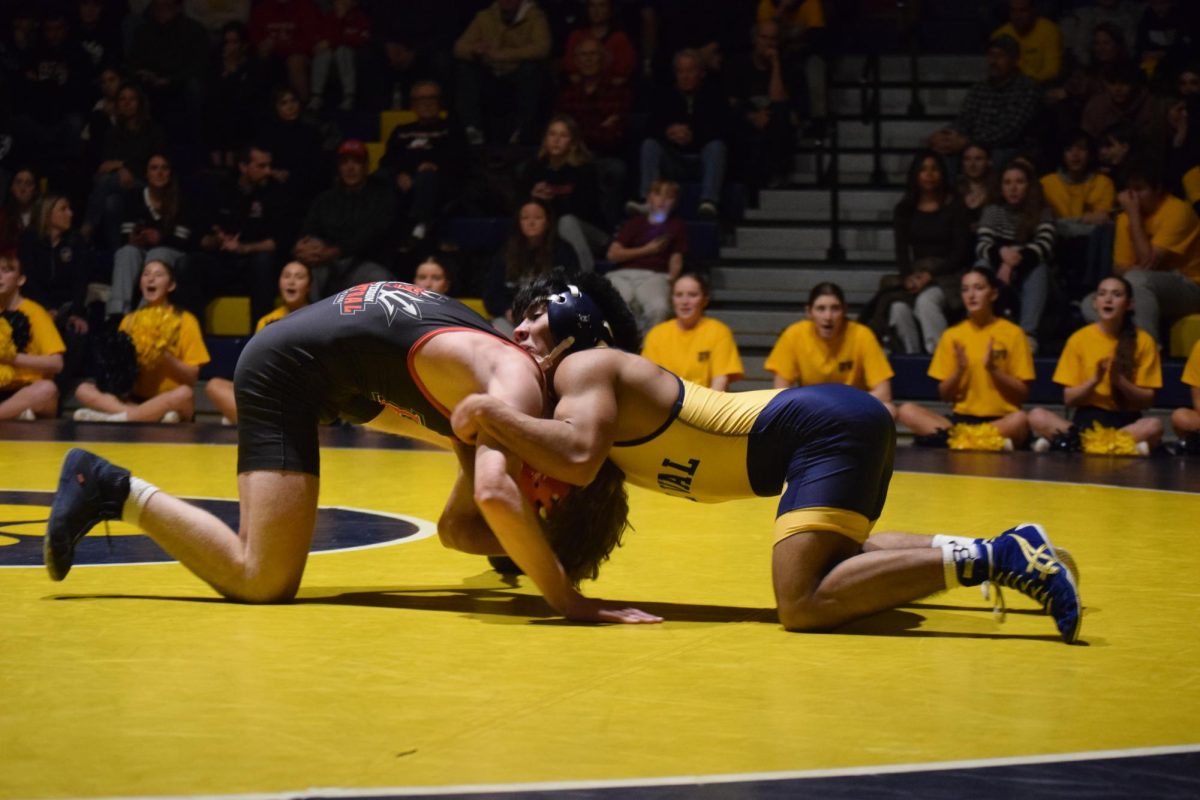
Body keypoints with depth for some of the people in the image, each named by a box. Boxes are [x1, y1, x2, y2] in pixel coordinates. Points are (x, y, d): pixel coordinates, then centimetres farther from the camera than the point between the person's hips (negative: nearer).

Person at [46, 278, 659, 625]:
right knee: (261, 581, -18)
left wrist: (544, 541, -4)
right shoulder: (521, 385, -21)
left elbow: (458, 527, 10)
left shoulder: (495, 377, 7)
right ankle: (112, 490, -8)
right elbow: (494, 492, -41)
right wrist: (566, 598, -38)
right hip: (285, 368, -10)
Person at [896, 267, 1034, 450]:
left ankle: (941, 437, -34)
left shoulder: (1012, 333, 2)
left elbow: (1023, 394, 0)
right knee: (907, 411, -21)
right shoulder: (952, 335, 9)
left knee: (1020, 420, -38)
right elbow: (945, 396, 10)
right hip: (961, 419, 3)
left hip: (1002, 420, -3)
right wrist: (959, 371, -9)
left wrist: (993, 369, -14)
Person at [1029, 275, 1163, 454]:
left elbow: (1147, 400, 0)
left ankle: (1072, 442, -34)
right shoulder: (1079, 338, 5)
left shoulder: (1142, 341, 3)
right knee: (1037, 416, -27)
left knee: (1154, 426, -35)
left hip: (1125, 421, -1)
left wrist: (1119, 381, -17)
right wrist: (1094, 380, -14)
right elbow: (1069, 399, 3)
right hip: (1086, 419, 1)